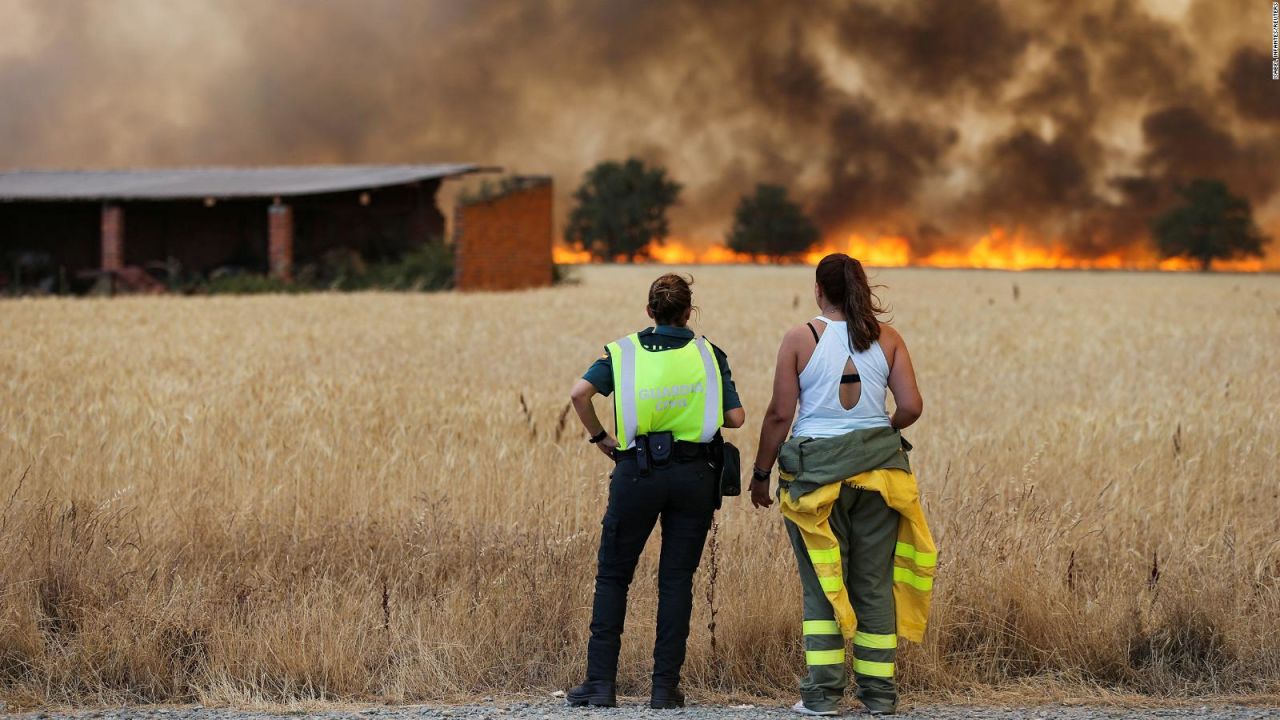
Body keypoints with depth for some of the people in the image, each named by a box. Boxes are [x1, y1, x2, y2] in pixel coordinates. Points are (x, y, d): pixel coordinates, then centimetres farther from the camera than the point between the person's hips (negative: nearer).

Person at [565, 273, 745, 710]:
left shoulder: (624, 352, 4)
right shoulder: (708, 355, 4)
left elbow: (580, 393, -10)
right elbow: (736, 418, 0)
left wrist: (599, 436, 4)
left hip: (638, 472, 0)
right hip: (693, 474, 0)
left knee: (613, 576, 8)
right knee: (676, 579, 6)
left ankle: (601, 681, 3)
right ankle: (665, 686, 3)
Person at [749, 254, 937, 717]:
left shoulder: (801, 339, -4)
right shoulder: (886, 339, 2)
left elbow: (780, 414, -6)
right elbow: (911, 406, -3)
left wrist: (760, 474, 3)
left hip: (816, 466, -2)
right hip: (877, 466, 2)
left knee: (822, 581, 4)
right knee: (874, 581, 8)